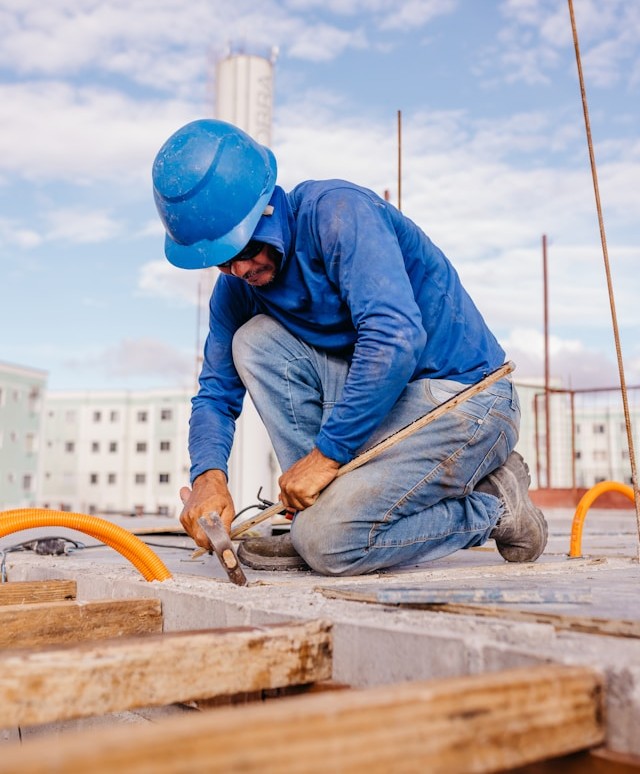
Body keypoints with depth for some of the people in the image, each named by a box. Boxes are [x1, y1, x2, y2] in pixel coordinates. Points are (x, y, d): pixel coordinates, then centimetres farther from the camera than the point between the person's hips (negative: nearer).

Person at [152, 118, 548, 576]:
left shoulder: (337, 210, -19)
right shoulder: (236, 286, 4)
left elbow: (395, 339, -31)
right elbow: (216, 393, 9)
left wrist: (326, 451, -24)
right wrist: (209, 475, -11)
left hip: (465, 400, -7)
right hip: (378, 400, 8)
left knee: (329, 541, -22)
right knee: (253, 339, -7)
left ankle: (494, 506, 0)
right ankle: (321, 504, -4)